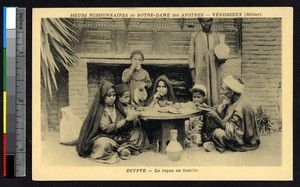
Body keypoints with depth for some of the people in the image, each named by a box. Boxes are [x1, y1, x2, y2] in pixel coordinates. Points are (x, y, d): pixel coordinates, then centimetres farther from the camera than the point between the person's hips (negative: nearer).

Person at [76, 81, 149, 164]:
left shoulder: (117, 107, 4)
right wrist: (126, 120, -25)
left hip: (118, 136, 6)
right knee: (105, 144, -41)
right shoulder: (99, 110, -12)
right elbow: (107, 128, -21)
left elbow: (123, 126, 2)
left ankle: (122, 149, -23)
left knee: (138, 133, -10)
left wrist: (130, 118, -20)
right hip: (102, 137, -6)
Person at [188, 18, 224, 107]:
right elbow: (191, 54, 8)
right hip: (200, 72, -1)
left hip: (214, 71, 2)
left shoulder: (217, 36, 16)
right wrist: (192, 70, -2)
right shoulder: (195, 36, 11)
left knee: (215, 94, -5)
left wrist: (222, 59, -4)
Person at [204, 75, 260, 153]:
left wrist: (216, 117, -26)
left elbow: (230, 131, -27)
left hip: (246, 143, -9)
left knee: (218, 133, -25)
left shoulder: (241, 106, -28)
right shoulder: (231, 101, -1)